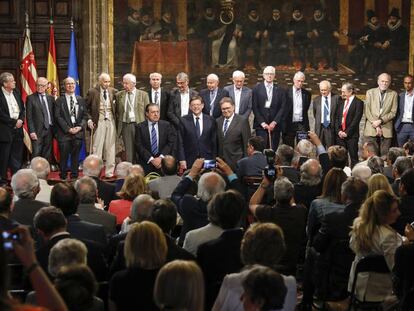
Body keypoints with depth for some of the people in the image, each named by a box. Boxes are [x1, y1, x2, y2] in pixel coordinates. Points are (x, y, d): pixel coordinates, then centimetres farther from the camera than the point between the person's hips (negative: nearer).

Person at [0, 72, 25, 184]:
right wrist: (14, 122, -14)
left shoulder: (16, 93, 10)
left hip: (17, 128, 6)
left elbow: (22, 109, 14)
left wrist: (21, 120, -4)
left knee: (17, 156, 10)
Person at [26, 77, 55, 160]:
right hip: (37, 131, -4)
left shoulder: (51, 98, 12)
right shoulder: (30, 98, 0)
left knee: (47, 155, 6)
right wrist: (32, 131, -11)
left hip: (49, 130, 4)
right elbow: (29, 117, -5)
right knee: (36, 154, -9)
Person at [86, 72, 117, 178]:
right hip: (99, 121, -3)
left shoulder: (113, 91, 6)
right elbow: (86, 107, 3)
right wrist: (90, 119, -3)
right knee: (97, 147, -2)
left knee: (110, 147, 5)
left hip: (111, 121, 3)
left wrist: (116, 114, 6)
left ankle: (109, 172, 11)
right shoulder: (92, 92, -2)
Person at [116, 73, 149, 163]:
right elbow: (117, 112, 15)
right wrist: (118, 126, 9)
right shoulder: (119, 95, 9)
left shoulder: (143, 95, 1)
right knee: (129, 151, 2)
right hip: (125, 125, 2)